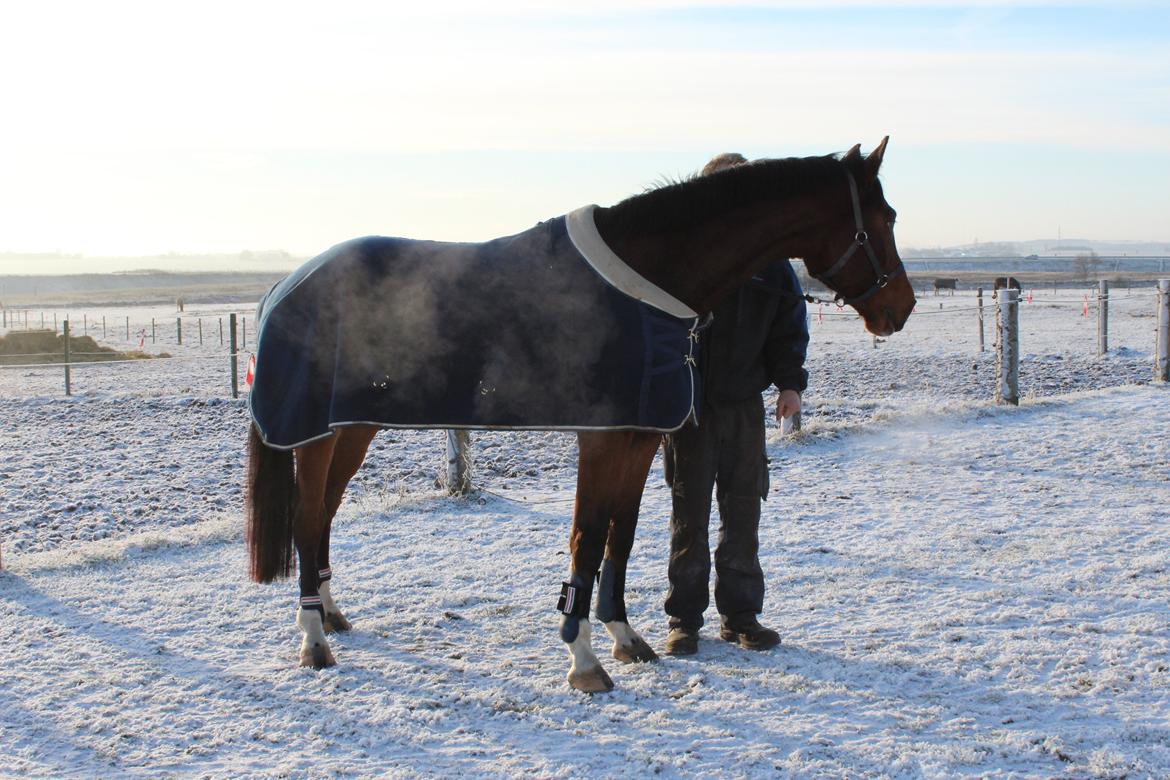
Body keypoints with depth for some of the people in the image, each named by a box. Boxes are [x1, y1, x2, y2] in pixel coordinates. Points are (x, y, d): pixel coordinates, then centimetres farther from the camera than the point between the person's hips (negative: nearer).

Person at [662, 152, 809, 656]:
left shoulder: (768, 256, 4)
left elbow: (790, 324, 10)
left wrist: (790, 381, 0)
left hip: (745, 404, 3)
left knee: (743, 512, 8)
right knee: (689, 515, 4)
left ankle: (740, 615, 19)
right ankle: (684, 619, 14)